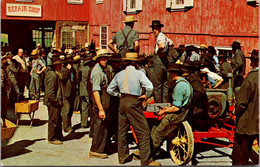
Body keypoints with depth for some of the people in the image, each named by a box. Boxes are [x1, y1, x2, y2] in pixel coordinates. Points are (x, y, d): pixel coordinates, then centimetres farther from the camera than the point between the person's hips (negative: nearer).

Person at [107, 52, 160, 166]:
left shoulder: (119, 74, 11)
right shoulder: (138, 73, -5)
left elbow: (109, 89, 18)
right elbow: (149, 87, -17)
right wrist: (146, 96, -1)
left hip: (122, 102, 6)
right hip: (134, 103, -6)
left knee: (122, 131, 15)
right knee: (143, 132, -3)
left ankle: (123, 157, 23)